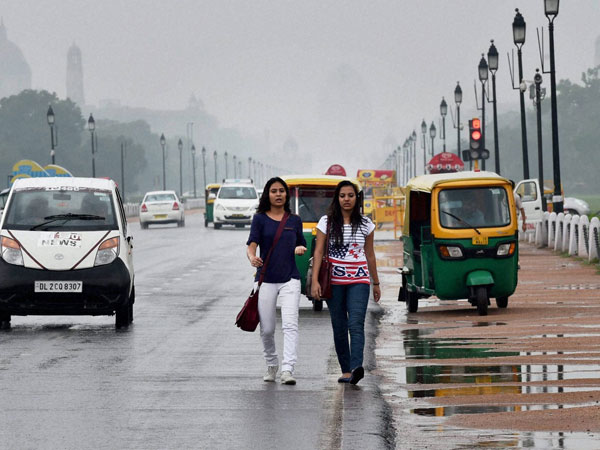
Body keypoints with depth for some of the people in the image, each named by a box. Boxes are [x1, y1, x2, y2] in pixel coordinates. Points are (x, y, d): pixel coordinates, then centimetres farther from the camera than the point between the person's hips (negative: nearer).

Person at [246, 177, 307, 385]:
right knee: (267, 329, 5)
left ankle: (287, 369, -22)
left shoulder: (294, 220, 10)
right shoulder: (260, 219, 2)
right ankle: (271, 365, 28)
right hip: (266, 279, -1)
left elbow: (301, 245, 23)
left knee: (290, 325, -15)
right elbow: (252, 244, -10)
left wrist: (300, 249, -2)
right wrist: (252, 257, -33)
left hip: (290, 279, 1)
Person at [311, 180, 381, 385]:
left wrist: (376, 283, 19)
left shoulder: (365, 224, 8)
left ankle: (356, 367, -30)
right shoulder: (327, 222, 3)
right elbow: (318, 252, -1)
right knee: (339, 327, 4)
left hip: (358, 280, 0)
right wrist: (315, 281, -10)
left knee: (356, 324, -16)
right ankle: (345, 370, 13)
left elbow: (370, 255, 16)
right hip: (334, 281, 0)